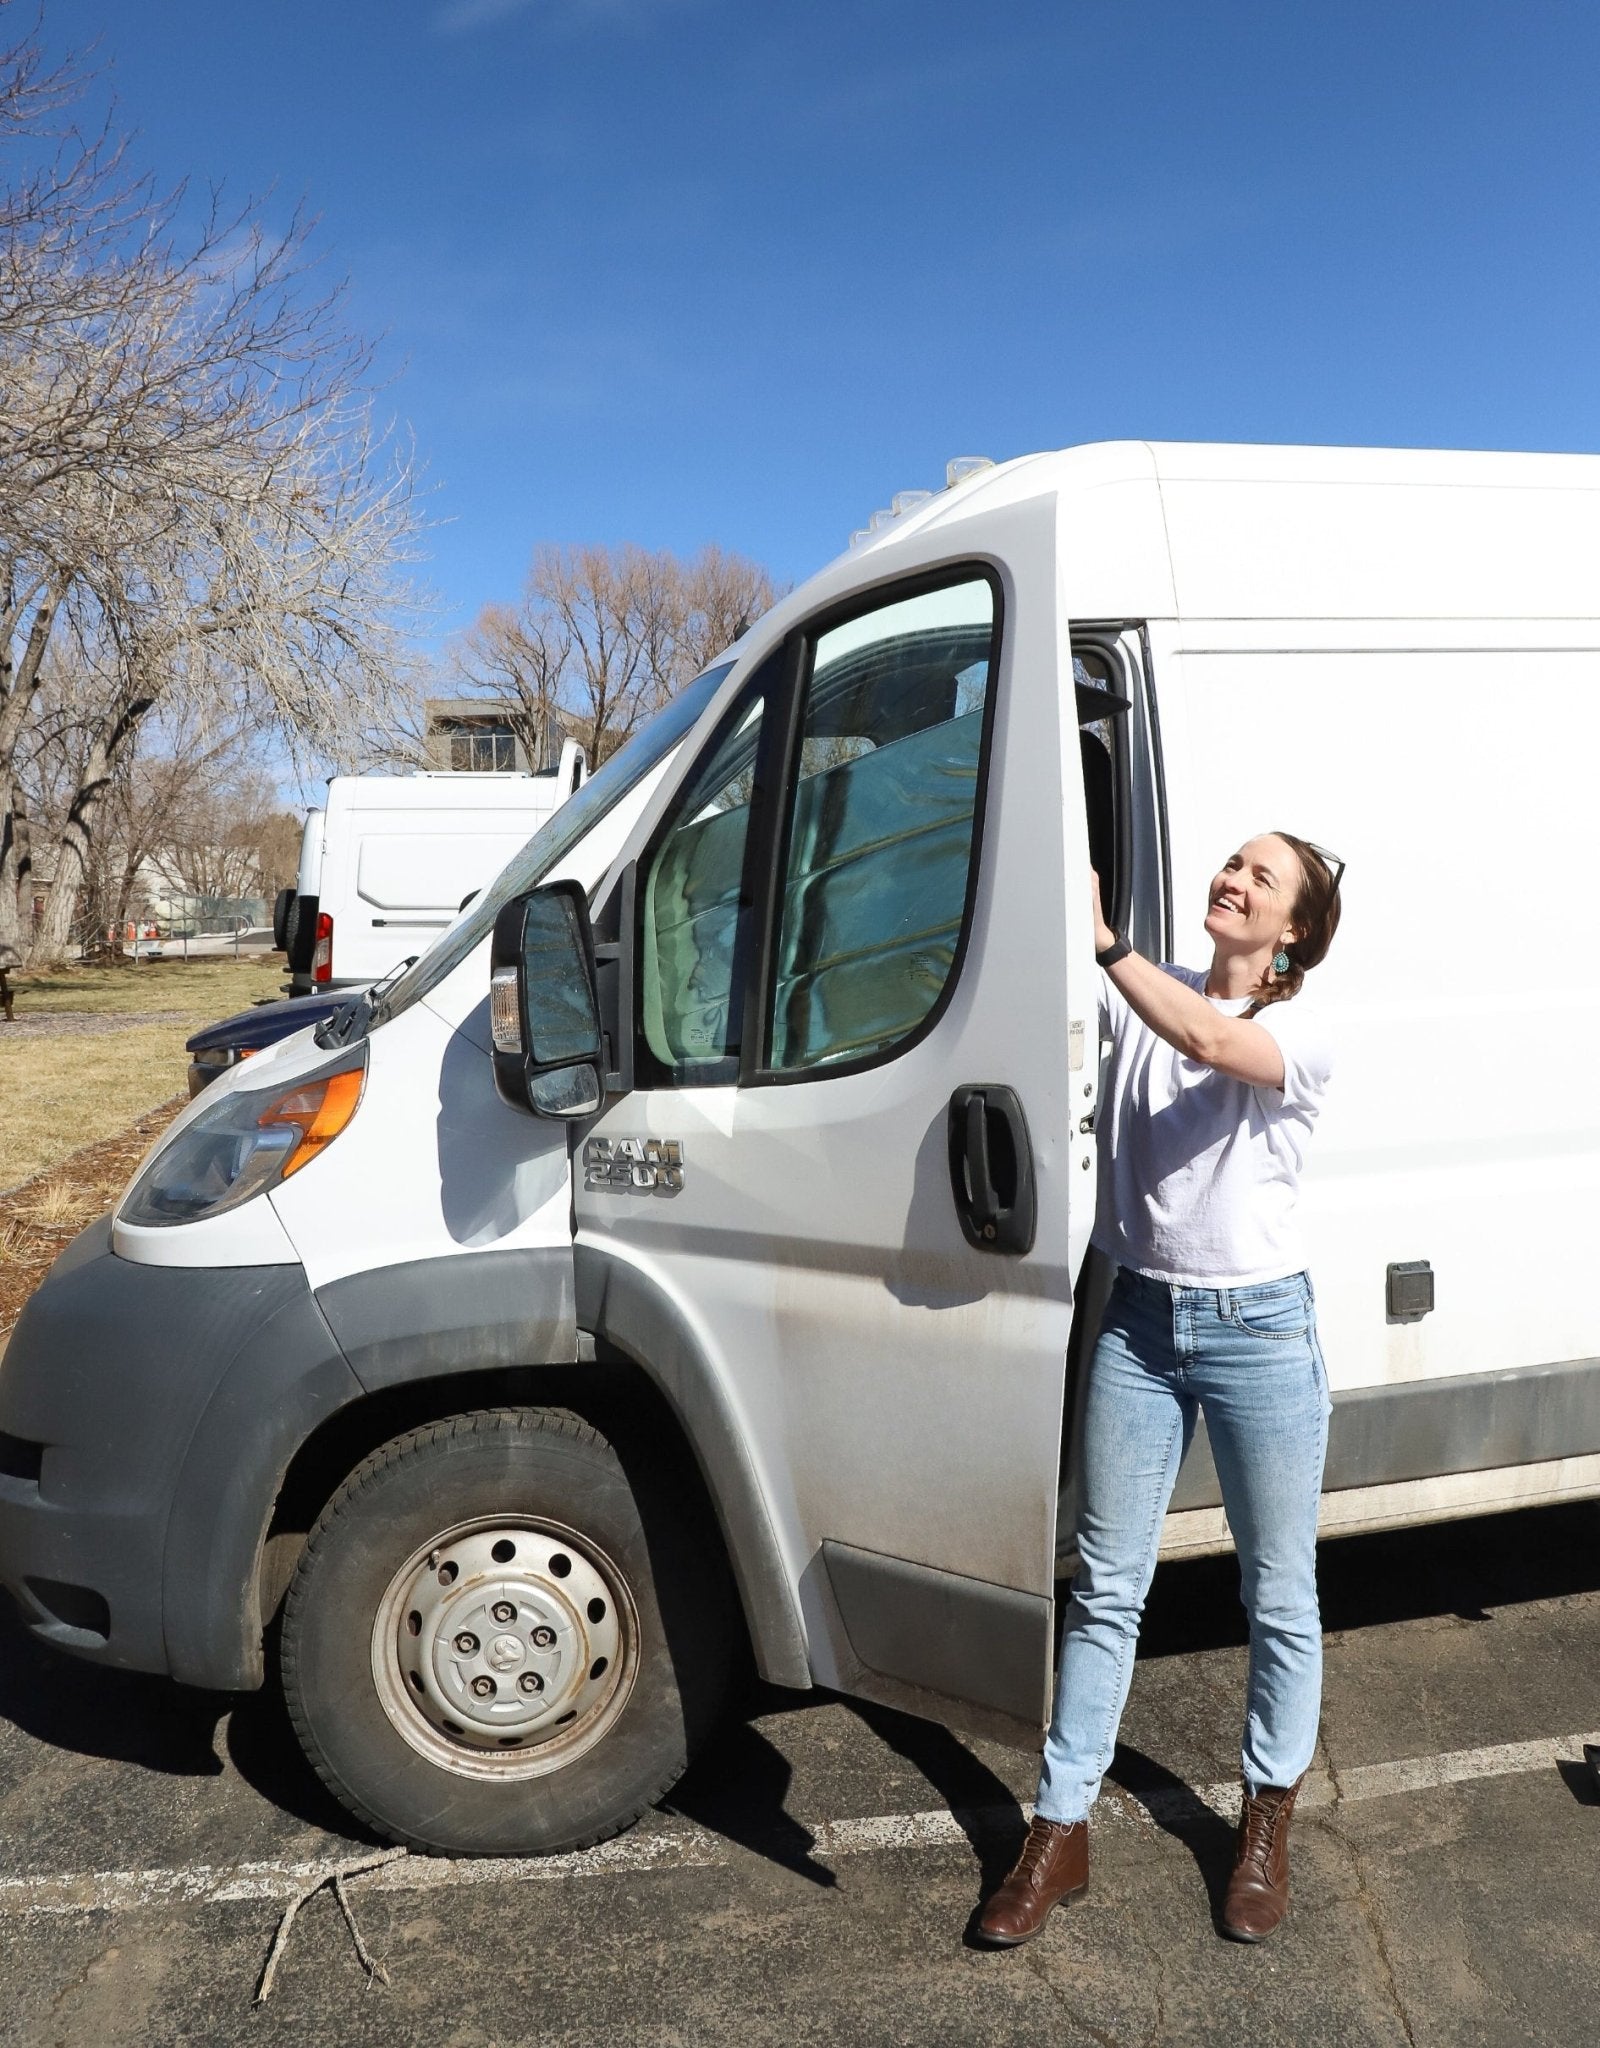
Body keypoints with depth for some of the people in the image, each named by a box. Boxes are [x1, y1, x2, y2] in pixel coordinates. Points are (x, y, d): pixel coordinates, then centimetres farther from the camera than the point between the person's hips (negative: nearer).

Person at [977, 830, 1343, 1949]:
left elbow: (1211, 1040, -29)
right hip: (1138, 1321, 3)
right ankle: (1061, 1830, 23)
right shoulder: (1146, 994, 4)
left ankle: (1269, 1823, 36)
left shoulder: (1303, 1037, -7)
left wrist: (1101, 935, -33)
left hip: (1259, 1331, -2)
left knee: (1280, 1596, 13)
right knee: (1105, 1589, 10)